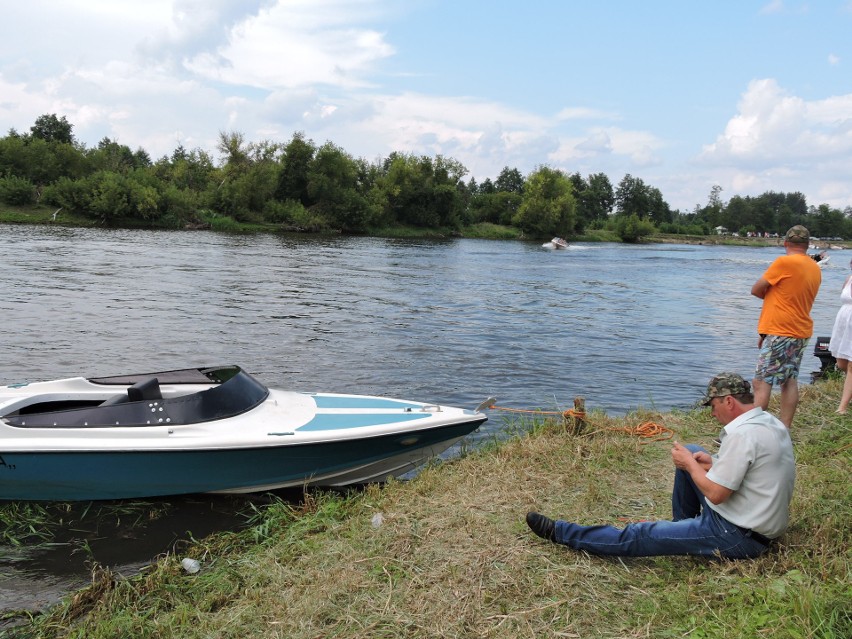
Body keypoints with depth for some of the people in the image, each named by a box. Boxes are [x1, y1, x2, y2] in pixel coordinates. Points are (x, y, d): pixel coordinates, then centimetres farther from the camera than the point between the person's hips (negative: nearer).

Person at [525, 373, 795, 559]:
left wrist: (690, 464, -8)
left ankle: (560, 532, 5)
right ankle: (683, 526, 27)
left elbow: (715, 494, -25)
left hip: (737, 537, -10)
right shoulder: (773, 423, 6)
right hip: (763, 527, 10)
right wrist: (714, 463, 5)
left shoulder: (742, 435, -26)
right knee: (690, 452, 15)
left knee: (641, 535, -4)